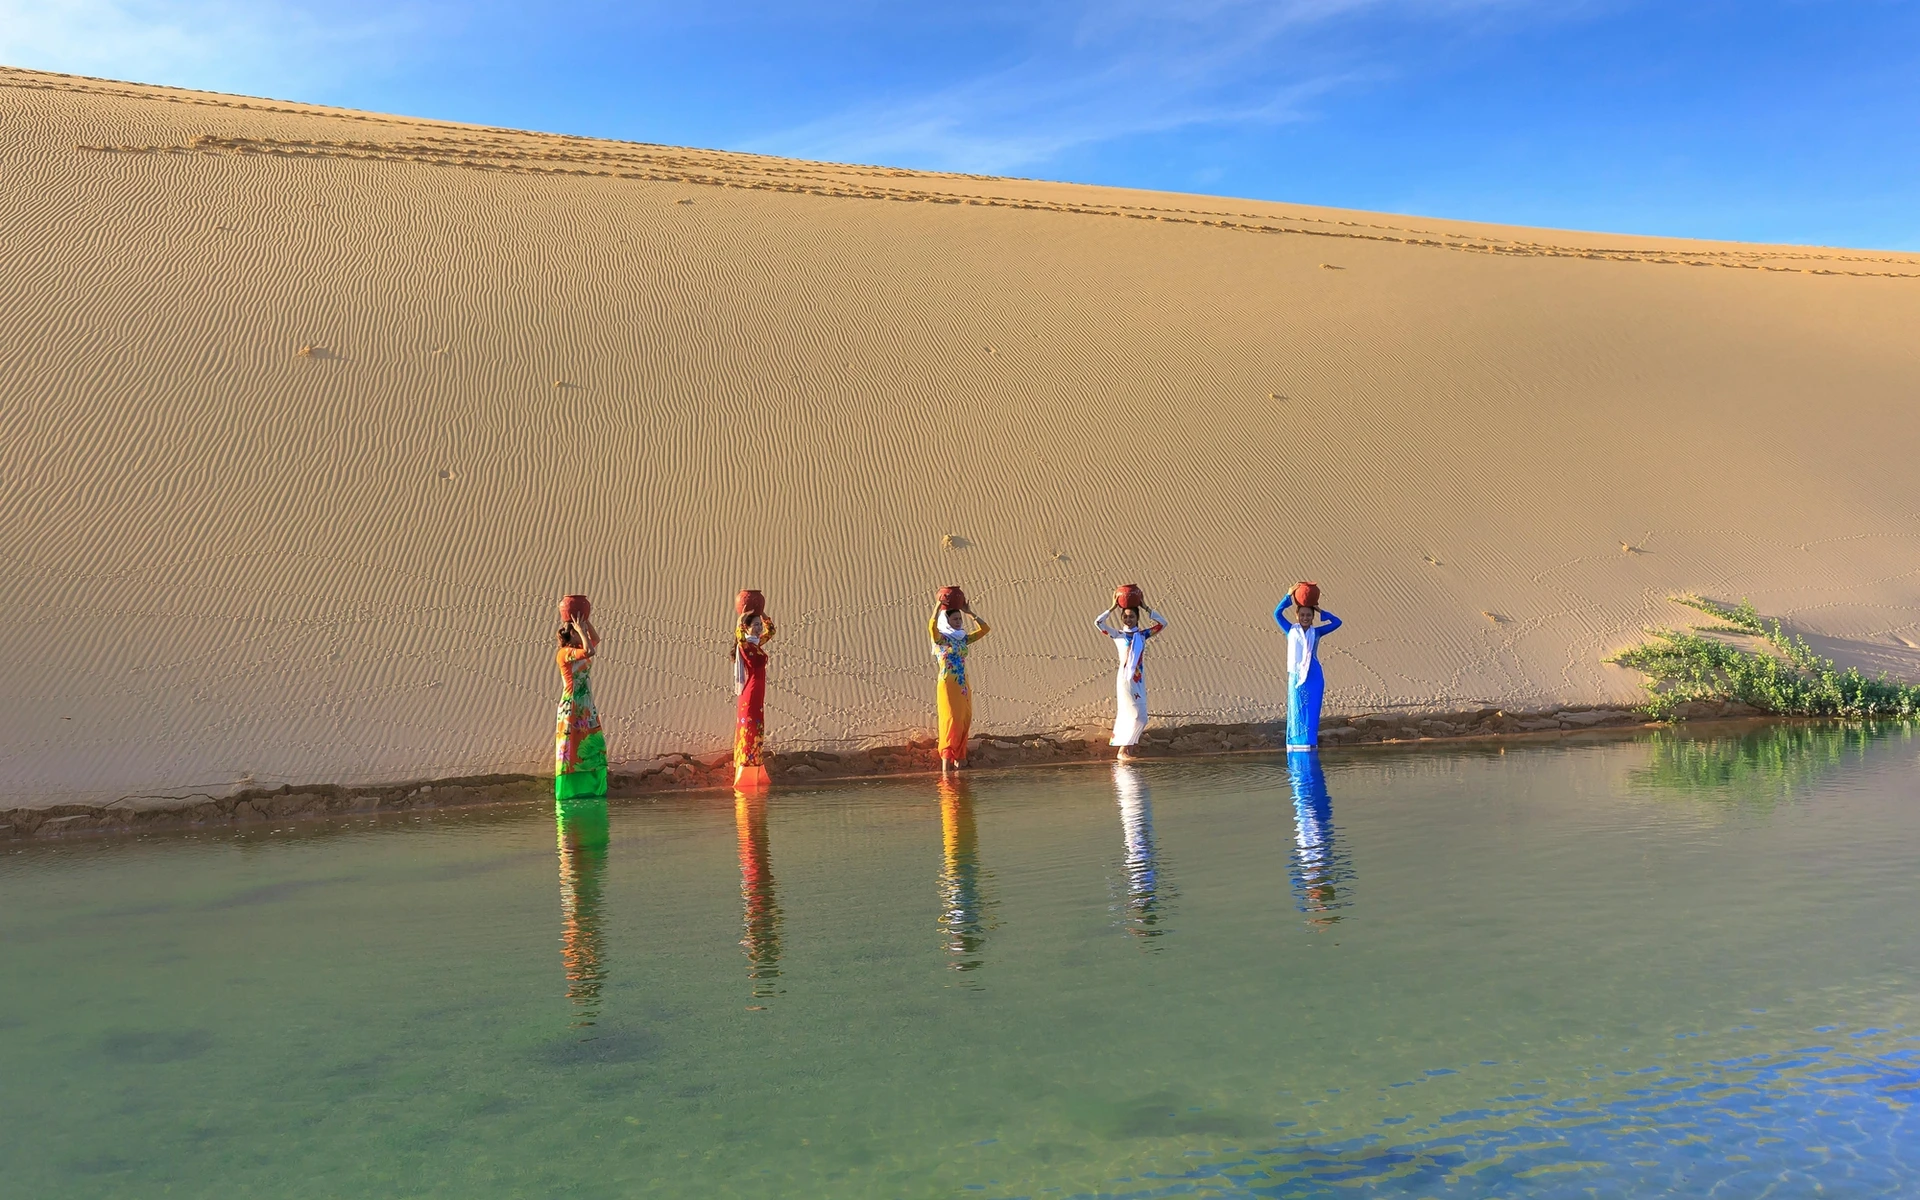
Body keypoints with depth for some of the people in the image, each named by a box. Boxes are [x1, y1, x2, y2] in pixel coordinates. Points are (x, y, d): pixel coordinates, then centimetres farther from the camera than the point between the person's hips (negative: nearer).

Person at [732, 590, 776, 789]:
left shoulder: (758, 643, 12)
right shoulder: (745, 644, -11)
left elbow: (771, 630, 26)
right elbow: (739, 634, -34)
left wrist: (761, 613, 13)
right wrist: (743, 615, -25)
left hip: (758, 693, 9)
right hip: (749, 692, -9)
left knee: (757, 727, 11)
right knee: (748, 726, -9)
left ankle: (754, 772, 16)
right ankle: (744, 771, -10)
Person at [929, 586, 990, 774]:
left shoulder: (964, 639, 12)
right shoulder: (941, 638, -5)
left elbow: (985, 629, 12)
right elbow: (932, 626, -25)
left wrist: (970, 612, 7)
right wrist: (939, 606, -20)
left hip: (963, 686, 6)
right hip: (948, 685, -6)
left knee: (964, 720, 5)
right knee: (950, 719, -9)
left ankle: (959, 758, 11)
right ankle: (946, 758, -8)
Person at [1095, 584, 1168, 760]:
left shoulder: (1143, 635, 9)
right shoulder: (1118, 635, 0)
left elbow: (1163, 623, 5)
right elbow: (1098, 622, -11)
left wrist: (1145, 607, 3)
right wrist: (1113, 608, -7)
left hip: (1139, 680, 5)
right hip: (1125, 679, -5)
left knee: (1138, 717, 3)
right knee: (1137, 716, -11)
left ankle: (1129, 751, 9)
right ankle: (1122, 751, -6)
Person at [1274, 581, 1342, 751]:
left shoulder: (1316, 632, 6)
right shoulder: (1291, 630, 4)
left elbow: (1337, 622, 6)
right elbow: (1277, 613, -2)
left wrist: (1320, 611, 6)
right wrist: (1290, 596, -5)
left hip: (1314, 678, 1)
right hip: (1296, 677, -1)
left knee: (1311, 711, 2)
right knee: (1296, 711, 3)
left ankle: (1310, 742, 7)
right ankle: (1296, 743, 7)